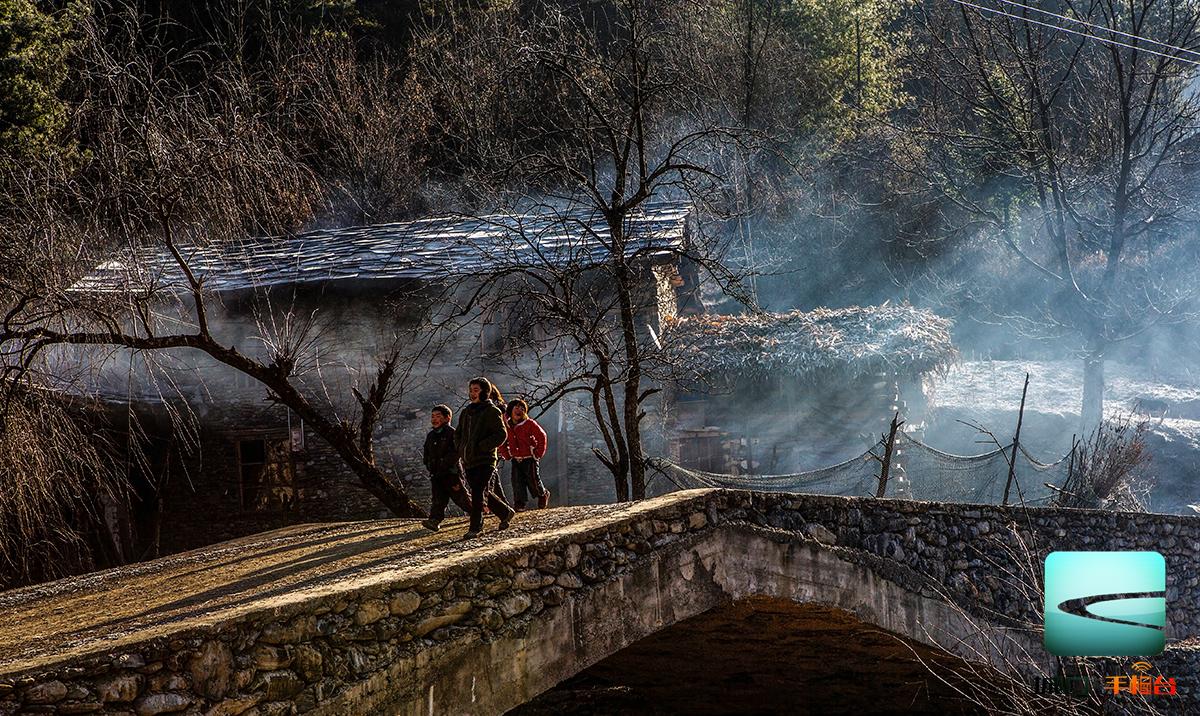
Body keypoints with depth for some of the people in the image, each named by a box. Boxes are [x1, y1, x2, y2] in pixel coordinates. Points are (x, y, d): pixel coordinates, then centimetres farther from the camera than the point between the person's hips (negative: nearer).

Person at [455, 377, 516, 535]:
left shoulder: (492, 411, -5)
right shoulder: (466, 412, 16)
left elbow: (501, 434, -13)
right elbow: (458, 434, 25)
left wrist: (480, 447, -18)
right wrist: (461, 449, 7)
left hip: (485, 460, -7)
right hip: (468, 461, 7)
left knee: (478, 492, -12)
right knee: (485, 493, 13)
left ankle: (476, 526, -7)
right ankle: (506, 512, 30)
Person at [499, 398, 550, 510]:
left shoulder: (529, 423, -8)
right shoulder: (507, 426, 5)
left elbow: (541, 436, -5)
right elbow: (502, 442, 19)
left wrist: (539, 452, -7)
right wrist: (506, 455, 8)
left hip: (529, 459, -4)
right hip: (516, 459, 4)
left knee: (533, 481, 2)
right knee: (517, 482, -6)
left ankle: (544, 495, 29)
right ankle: (519, 504, -1)